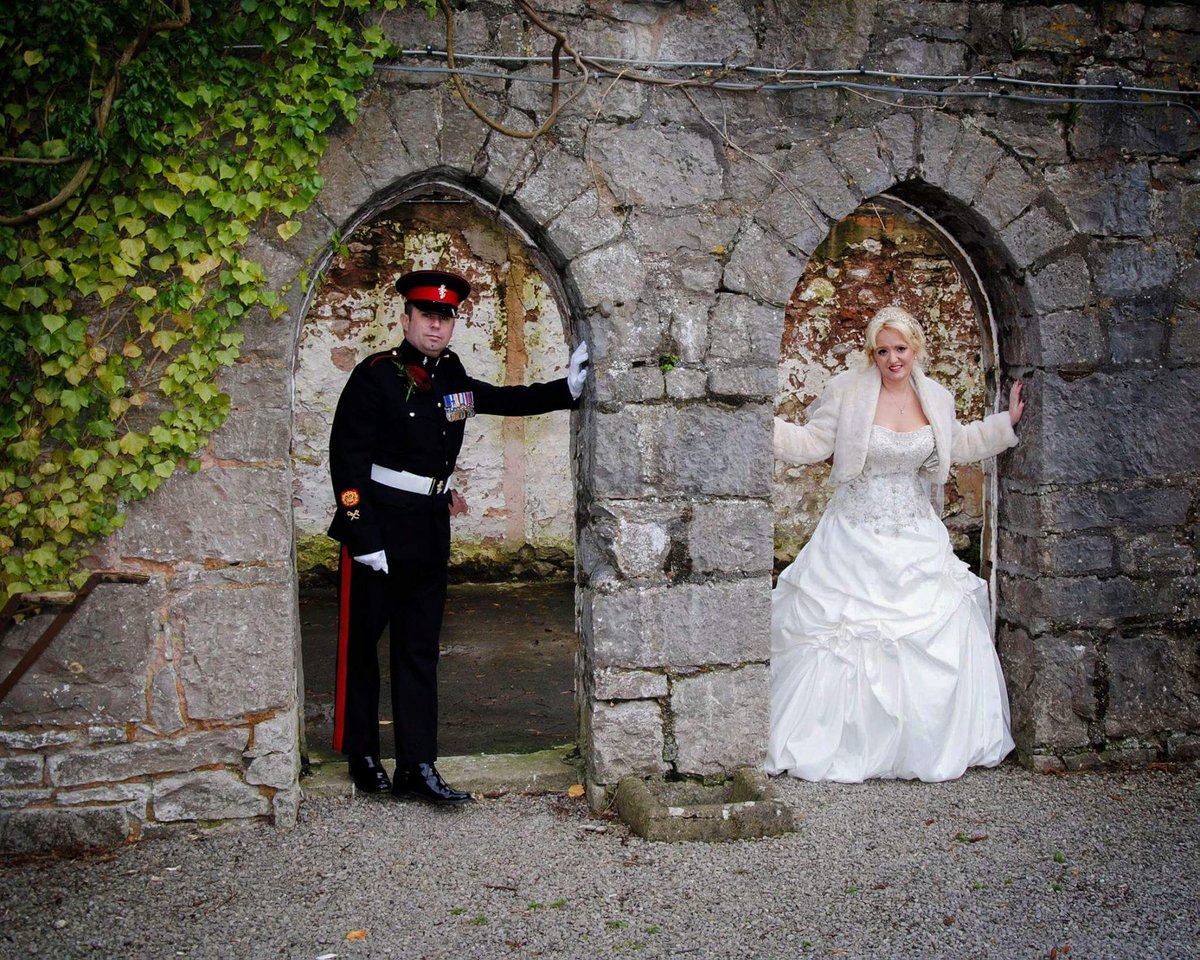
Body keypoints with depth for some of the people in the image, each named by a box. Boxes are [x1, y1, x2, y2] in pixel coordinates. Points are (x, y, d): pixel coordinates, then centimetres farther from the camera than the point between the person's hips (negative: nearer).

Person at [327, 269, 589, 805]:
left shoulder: (452, 376, 9)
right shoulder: (376, 375, -9)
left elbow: (505, 401, 21)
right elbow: (346, 459, -12)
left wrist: (568, 388, 9)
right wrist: (364, 536, -17)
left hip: (430, 529, 6)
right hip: (377, 524, -6)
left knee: (420, 651, 6)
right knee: (360, 645, 6)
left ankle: (417, 767, 11)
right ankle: (363, 758, 21)